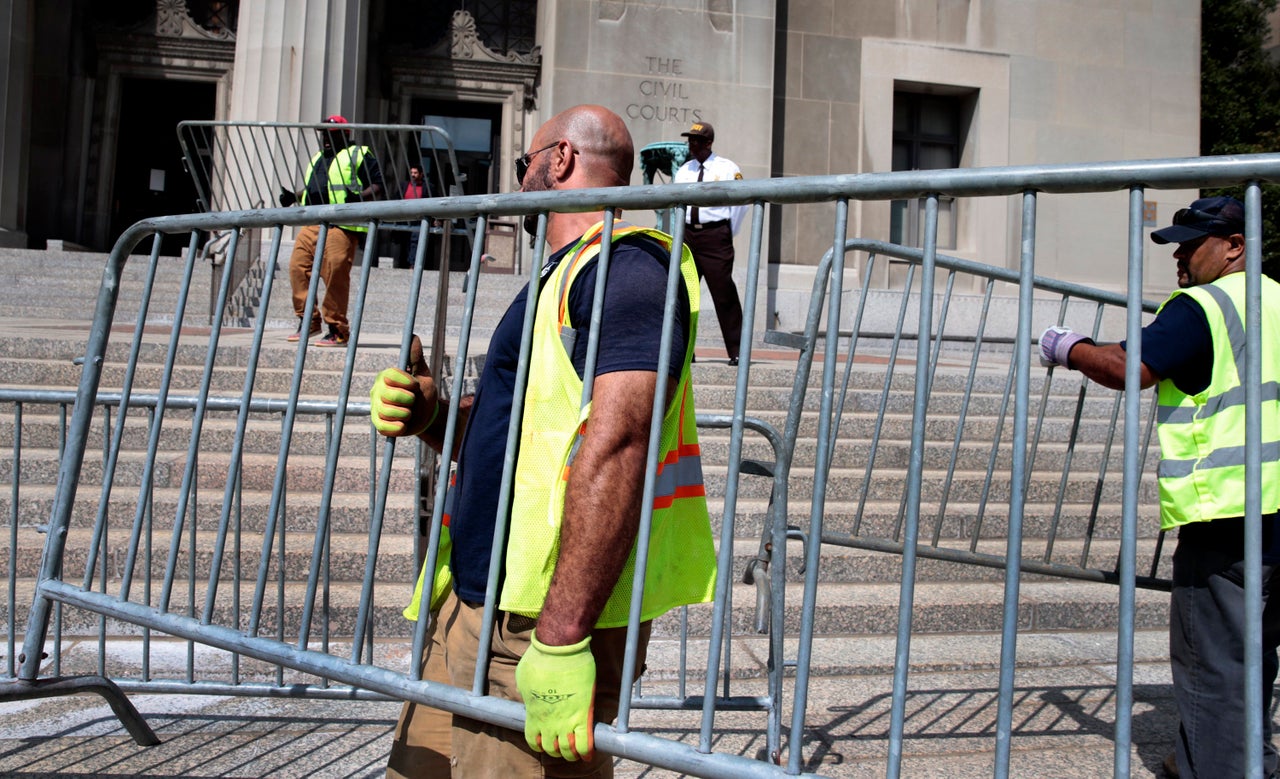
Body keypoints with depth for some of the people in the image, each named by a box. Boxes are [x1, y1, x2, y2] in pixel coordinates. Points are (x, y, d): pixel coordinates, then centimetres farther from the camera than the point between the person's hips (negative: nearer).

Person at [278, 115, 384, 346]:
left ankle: (338, 330, -4)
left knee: (334, 275, -13)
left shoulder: (359, 155, 6)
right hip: (311, 224, 8)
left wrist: (359, 197, -20)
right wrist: (294, 197, 22)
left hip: (341, 226, -8)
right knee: (297, 267, -2)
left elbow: (378, 185, -2)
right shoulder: (318, 158, 30)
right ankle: (309, 321, 10)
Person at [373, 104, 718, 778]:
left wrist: (561, 634, -30)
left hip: (539, 625, -9)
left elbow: (615, 446, -25)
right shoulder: (560, 277, 20)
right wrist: (428, 413, 5)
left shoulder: (625, 267, -12)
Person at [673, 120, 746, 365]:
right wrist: (680, 233, 12)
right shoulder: (683, 171, 15)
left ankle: (736, 351, -4)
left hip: (715, 235, -5)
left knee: (723, 293, -8)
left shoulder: (727, 168, 0)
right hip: (687, 234, 5)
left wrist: (729, 233, -1)